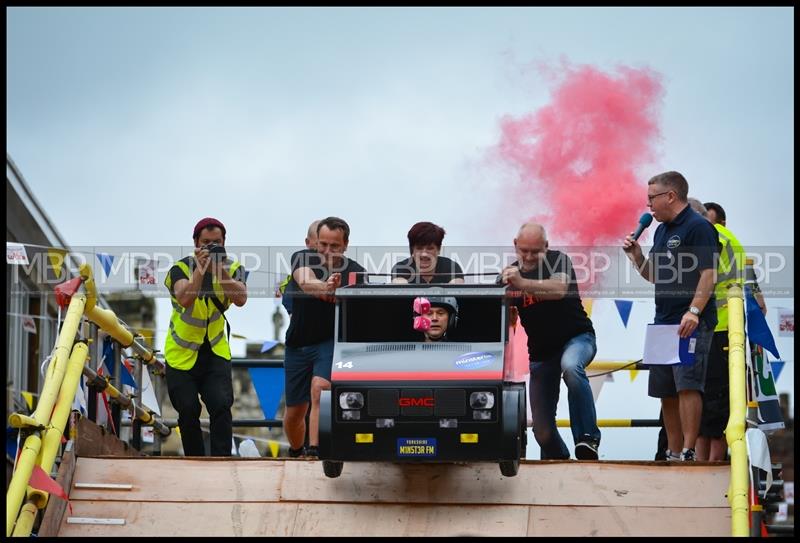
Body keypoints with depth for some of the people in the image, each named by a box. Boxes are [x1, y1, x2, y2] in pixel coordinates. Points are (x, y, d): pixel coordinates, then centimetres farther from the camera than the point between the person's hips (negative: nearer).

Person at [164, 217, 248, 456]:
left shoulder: (232, 268, -5)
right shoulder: (180, 269, -13)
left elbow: (240, 299, -24)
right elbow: (185, 299, -33)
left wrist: (221, 270, -32)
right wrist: (200, 269, -40)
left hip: (215, 351, 1)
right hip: (182, 353, -1)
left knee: (221, 406, -16)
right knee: (188, 411, -3)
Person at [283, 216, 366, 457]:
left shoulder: (355, 272, -8)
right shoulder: (302, 258, -8)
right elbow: (305, 281, -31)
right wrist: (324, 286, -55)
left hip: (332, 341, -2)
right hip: (298, 344, 2)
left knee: (320, 389, -29)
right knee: (294, 412, 10)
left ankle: (314, 449, -37)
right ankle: (295, 452, 37)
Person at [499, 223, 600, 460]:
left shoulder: (558, 261, -10)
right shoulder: (508, 274, 4)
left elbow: (560, 289, -32)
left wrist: (523, 284, -47)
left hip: (577, 337, -5)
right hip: (541, 351, 5)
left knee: (571, 367, -40)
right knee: (541, 427, 0)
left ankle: (588, 437, -36)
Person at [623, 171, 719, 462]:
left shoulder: (698, 227, -9)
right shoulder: (661, 231, 19)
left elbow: (708, 274, -17)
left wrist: (694, 311, -26)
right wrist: (636, 255, 9)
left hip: (691, 324, -9)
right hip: (663, 323, 9)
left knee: (687, 385, -15)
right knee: (666, 391, 10)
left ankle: (688, 452, -17)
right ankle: (673, 453, 16)